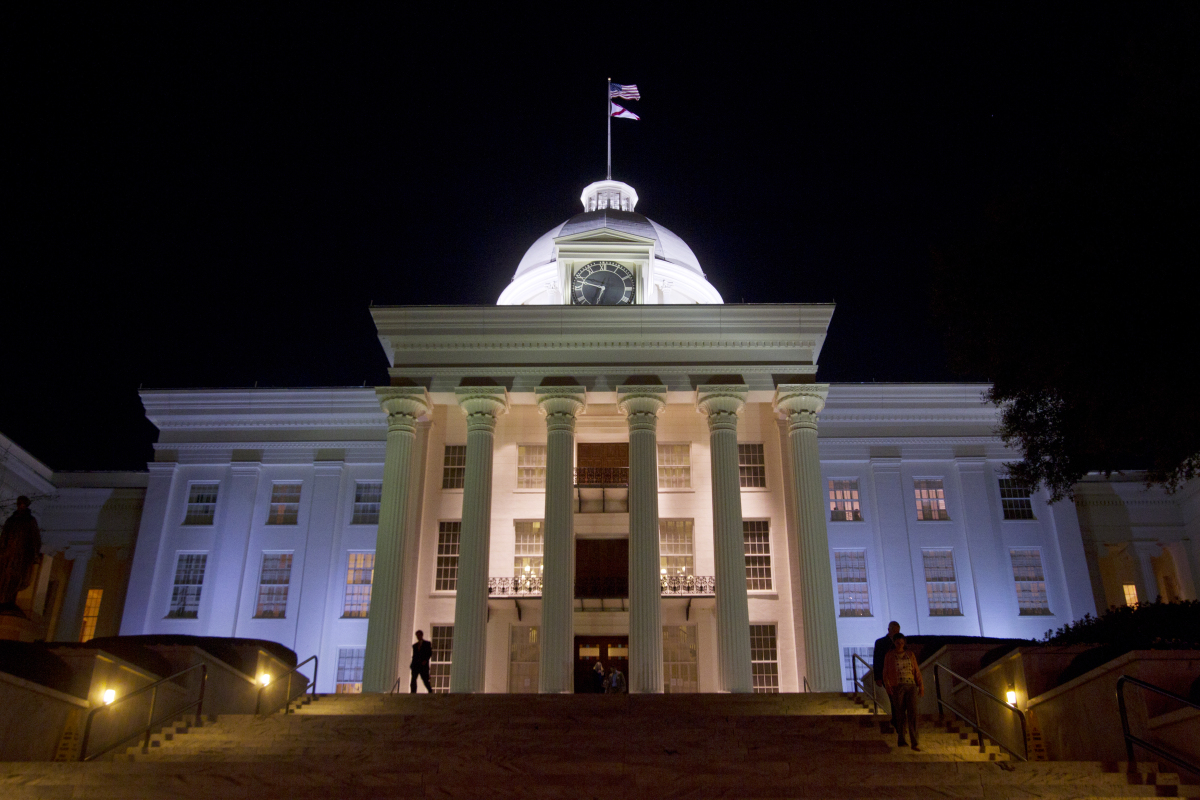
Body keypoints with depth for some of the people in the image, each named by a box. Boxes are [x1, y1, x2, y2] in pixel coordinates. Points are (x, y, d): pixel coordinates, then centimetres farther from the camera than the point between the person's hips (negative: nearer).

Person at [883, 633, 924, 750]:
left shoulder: (910, 654, 12)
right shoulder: (889, 656, 6)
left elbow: (917, 671, 13)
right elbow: (885, 673, 4)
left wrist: (921, 686, 6)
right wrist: (888, 686, -10)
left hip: (911, 686, 2)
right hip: (897, 687, -1)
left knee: (912, 712, -9)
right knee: (900, 713, 0)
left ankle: (914, 742, -12)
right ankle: (901, 739, 15)